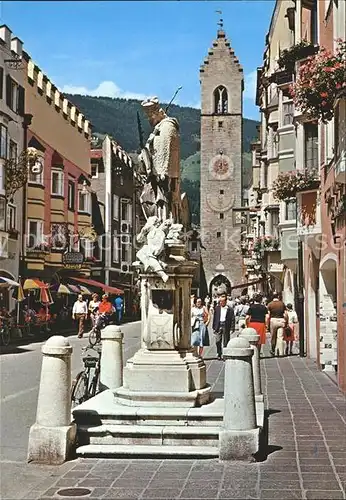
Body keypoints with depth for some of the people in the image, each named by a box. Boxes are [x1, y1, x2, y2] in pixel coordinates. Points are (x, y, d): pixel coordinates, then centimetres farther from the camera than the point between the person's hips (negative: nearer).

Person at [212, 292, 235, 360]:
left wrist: (232, 329, -6)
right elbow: (214, 318, 10)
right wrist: (214, 327, 7)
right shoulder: (217, 308, 8)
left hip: (226, 326, -2)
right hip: (218, 326, 2)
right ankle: (219, 354, 12)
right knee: (218, 341, -2)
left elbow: (232, 319, 0)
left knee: (225, 342, 2)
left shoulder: (230, 309, 0)